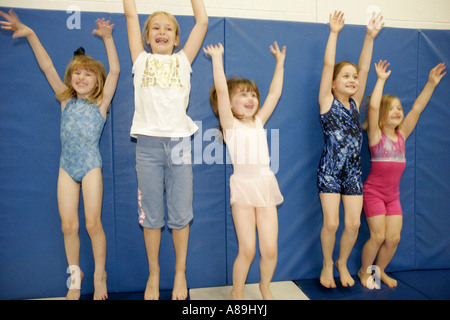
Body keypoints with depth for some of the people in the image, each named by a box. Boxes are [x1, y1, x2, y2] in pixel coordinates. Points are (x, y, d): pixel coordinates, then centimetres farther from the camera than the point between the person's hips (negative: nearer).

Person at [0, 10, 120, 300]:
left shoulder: (100, 103, 2)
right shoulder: (66, 100, 11)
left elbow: (115, 71, -6)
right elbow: (48, 67, 10)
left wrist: (107, 38, -8)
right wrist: (30, 34, 6)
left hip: (90, 166, -3)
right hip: (66, 167, 4)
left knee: (93, 224, -4)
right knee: (68, 226, 3)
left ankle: (100, 276, 16)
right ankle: (75, 276, 23)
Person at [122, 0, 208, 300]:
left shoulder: (182, 61, 12)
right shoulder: (141, 60, 12)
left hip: (179, 143, 0)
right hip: (148, 143, 0)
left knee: (180, 215, 6)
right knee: (151, 216, 8)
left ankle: (180, 273, 24)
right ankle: (154, 274, 26)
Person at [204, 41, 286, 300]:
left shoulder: (259, 121, 15)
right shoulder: (230, 124, 2)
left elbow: (275, 93, 17)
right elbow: (221, 90, -7)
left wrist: (280, 62, 23)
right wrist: (217, 57, -3)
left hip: (266, 185, 4)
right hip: (243, 185, -4)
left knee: (270, 249, 2)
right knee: (247, 249, -4)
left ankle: (265, 287, 31)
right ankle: (237, 291, 23)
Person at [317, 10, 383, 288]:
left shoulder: (355, 104, 9)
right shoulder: (327, 102, -2)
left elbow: (364, 69, 2)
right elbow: (328, 65, -10)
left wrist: (370, 37, -3)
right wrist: (334, 33, -10)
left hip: (353, 172, 4)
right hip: (329, 171, -4)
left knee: (353, 223, 3)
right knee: (331, 223, -4)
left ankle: (343, 263, 28)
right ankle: (328, 265, 22)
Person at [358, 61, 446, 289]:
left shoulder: (402, 135, 7)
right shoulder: (376, 135, -8)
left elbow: (417, 108, 4)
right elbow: (372, 107, -21)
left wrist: (431, 84, 1)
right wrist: (381, 80, -17)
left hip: (393, 195, 5)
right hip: (373, 192, -5)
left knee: (393, 238, 4)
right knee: (378, 236, -5)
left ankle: (380, 270, 28)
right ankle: (364, 271, 19)